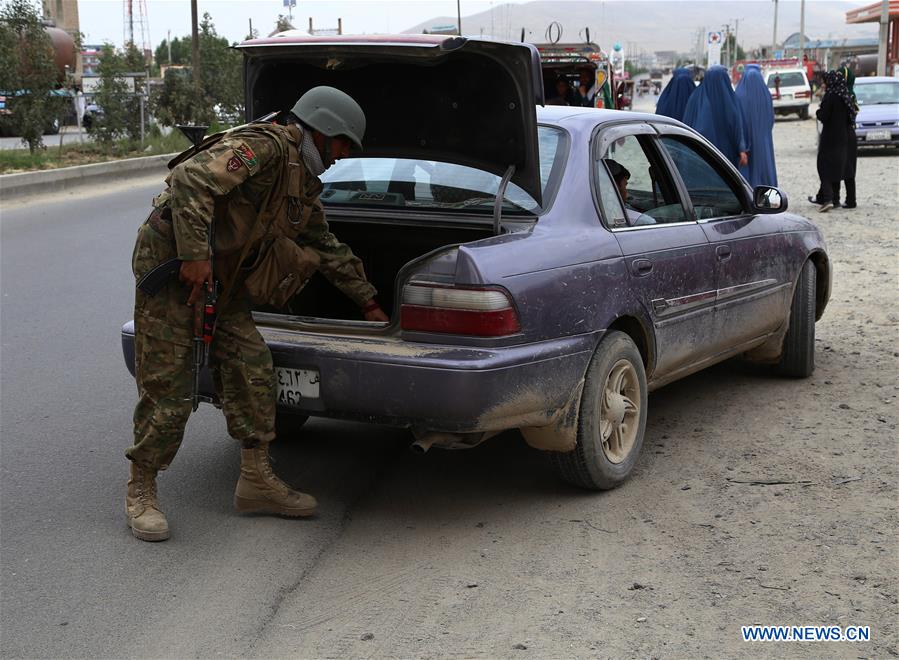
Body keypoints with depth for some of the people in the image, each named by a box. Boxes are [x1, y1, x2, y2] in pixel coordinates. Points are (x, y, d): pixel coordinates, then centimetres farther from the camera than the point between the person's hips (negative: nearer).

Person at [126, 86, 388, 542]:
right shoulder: (267, 146, -16)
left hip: (219, 278, 9)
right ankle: (140, 493, 6)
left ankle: (256, 481, 13)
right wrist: (195, 256, -31)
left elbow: (328, 249, 26)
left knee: (252, 368, 4)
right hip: (170, 260, -9)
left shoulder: (303, 183, 15)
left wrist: (368, 303, 29)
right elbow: (192, 179, -28)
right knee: (167, 386, -7)